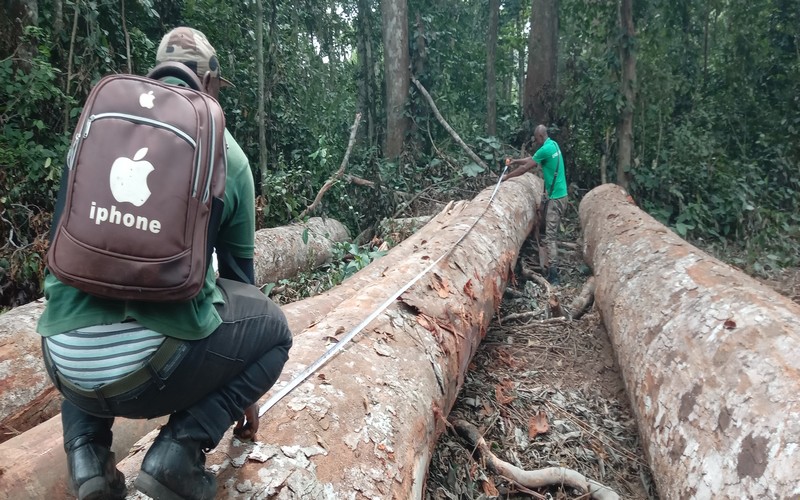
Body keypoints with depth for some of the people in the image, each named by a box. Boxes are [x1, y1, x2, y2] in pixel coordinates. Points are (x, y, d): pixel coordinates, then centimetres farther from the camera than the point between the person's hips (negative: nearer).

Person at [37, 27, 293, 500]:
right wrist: (242, 395, 28)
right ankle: (180, 448, 5)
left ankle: (87, 451, 18)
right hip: (154, 368, -4)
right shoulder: (227, 151, 4)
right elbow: (238, 273, 14)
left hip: (65, 364, 4)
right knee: (274, 330, 23)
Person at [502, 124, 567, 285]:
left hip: (555, 197, -10)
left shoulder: (546, 149, -17)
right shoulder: (553, 145, 13)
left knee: (550, 235, -11)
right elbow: (531, 159, 23)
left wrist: (507, 176, 1)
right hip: (558, 195, 10)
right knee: (553, 233, 14)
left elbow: (526, 168, -10)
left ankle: (553, 277, -14)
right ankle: (553, 268, 21)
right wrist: (514, 161, 20)